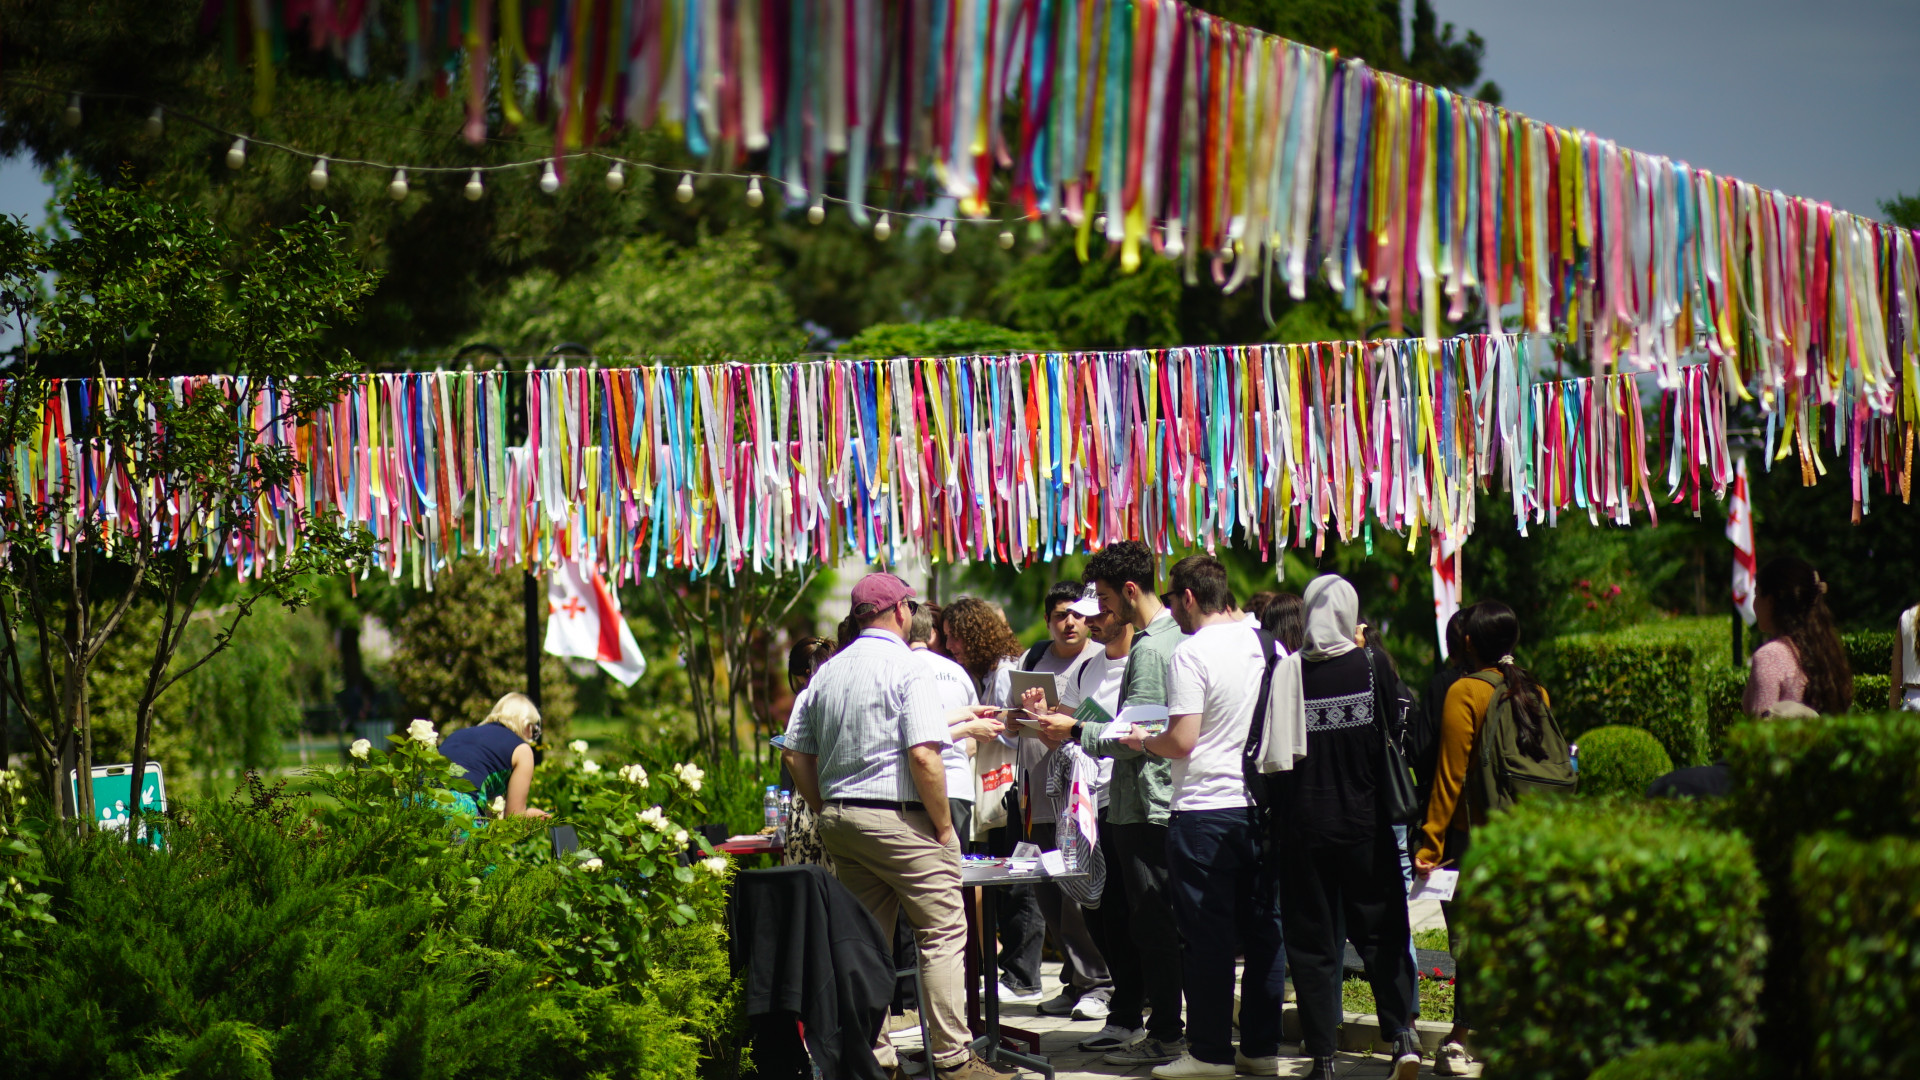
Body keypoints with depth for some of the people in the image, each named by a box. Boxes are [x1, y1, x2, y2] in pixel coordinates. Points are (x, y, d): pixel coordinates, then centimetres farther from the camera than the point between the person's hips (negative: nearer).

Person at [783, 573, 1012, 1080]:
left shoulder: (826, 673, 12)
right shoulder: (905, 668, -10)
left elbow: (796, 756, 14)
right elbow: (924, 757, -18)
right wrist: (943, 826, -9)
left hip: (839, 817, 7)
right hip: (897, 818, -7)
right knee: (943, 932, -3)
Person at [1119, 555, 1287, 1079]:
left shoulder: (1191, 654, -12)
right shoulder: (1266, 645, 7)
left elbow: (1182, 741, -17)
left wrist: (1142, 741, 2)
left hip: (1204, 808, -6)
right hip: (1261, 803, 6)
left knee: (1206, 935, 0)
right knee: (1263, 929, 9)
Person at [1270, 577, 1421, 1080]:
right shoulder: (1371, 667, -8)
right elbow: (1399, 723, 2)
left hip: (1303, 826, 0)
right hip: (1364, 823, 0)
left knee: (1311, 941, 6)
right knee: (1381, 931, 12)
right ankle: (1401, 1031, -1)